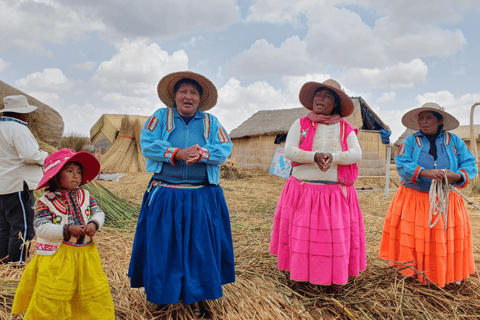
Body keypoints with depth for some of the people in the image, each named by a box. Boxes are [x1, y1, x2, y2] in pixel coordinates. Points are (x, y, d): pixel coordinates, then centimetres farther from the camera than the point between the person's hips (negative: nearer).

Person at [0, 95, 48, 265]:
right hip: (17, 186, -10)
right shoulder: (18, 129, -16)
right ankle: (17, 263, 0)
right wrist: (46, 157, -7)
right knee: (23, 228, -4)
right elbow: (30, 155, -25)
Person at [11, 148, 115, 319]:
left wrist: (94, 224, -19)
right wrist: (67, 230, -26)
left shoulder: (85, 195, 4)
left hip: (85, 252, 4)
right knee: (53, 298, 6)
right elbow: (41, 228, -16)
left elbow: (98, 212, 3)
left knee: (96, 290, 13)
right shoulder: (45, 201, -10)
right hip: (57, 255, -4)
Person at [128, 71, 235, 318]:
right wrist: (178, 153, -19)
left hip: (202, 198, 1)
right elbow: (147, 144, -6)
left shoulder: (211, 122, 10)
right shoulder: (160, 117, 8)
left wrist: (201, 154, -21)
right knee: (162, 244, 7)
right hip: (165, 196, 0)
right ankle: (163, 292, 27)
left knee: (200, 244, 6)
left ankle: (196, 296, 22)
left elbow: (224, 149, -2)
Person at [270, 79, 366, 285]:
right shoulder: (300, 124, 5)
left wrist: (333, 157, -25)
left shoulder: (345, 129, 8)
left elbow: (356, 154, -6)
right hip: (303, 190, 0)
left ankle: (333, 276, 24)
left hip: (336, 194, 1)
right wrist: (314, 156, -24)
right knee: (302, 234, 4)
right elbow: (289, 151, -8)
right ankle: (302, 273, 22)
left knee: (336, 235, 5)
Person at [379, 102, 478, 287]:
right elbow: (401, 164, -13)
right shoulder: (410, 141, 1)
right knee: (414, 237, -1)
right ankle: (412, 272, 15)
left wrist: (458, 176, -22)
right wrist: (425, 172, -28)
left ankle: (444, 275, 24)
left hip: (445, 202, 2)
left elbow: (470, 165, 0)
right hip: (413, 200, -1)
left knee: (445, 240, 6)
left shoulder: (454, 141, 7)